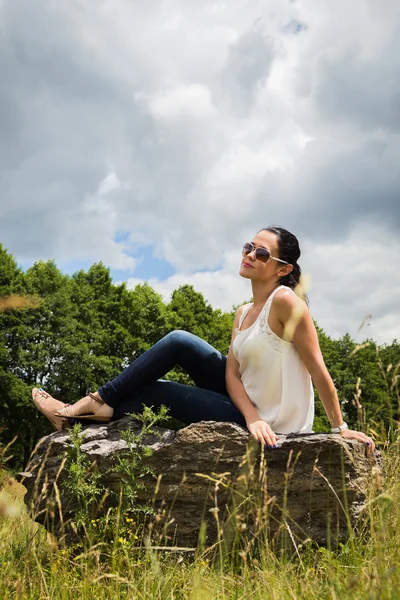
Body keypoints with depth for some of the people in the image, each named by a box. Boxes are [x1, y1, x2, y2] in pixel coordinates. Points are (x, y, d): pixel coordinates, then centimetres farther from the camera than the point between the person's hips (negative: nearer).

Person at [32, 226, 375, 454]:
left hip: (270, 422, -7)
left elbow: (318, 369, -17)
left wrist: (340, 427, -13)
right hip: (248, 407, 7)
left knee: (154, 390, -3)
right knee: (179, 342, -3)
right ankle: (99, 404, 3)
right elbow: (232, 375, -1)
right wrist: (253, 417, -19)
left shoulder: (285, 301, -18)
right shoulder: (243, 313, 7)